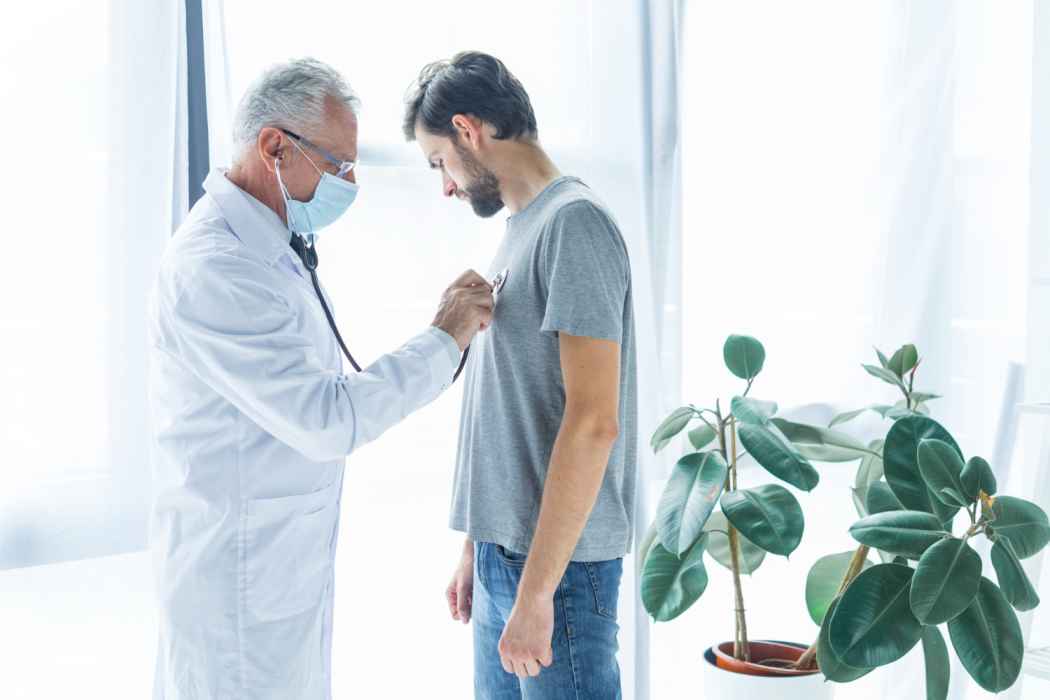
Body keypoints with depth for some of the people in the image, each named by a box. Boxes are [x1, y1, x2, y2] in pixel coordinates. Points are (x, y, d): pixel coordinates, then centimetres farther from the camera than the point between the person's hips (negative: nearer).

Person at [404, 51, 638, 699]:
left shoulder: (574, 222, -13)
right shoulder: (520, 230, 14)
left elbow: (592, 423, -20)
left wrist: (537, 589, -20)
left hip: (559, 564, -8)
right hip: (502, 552, 8)